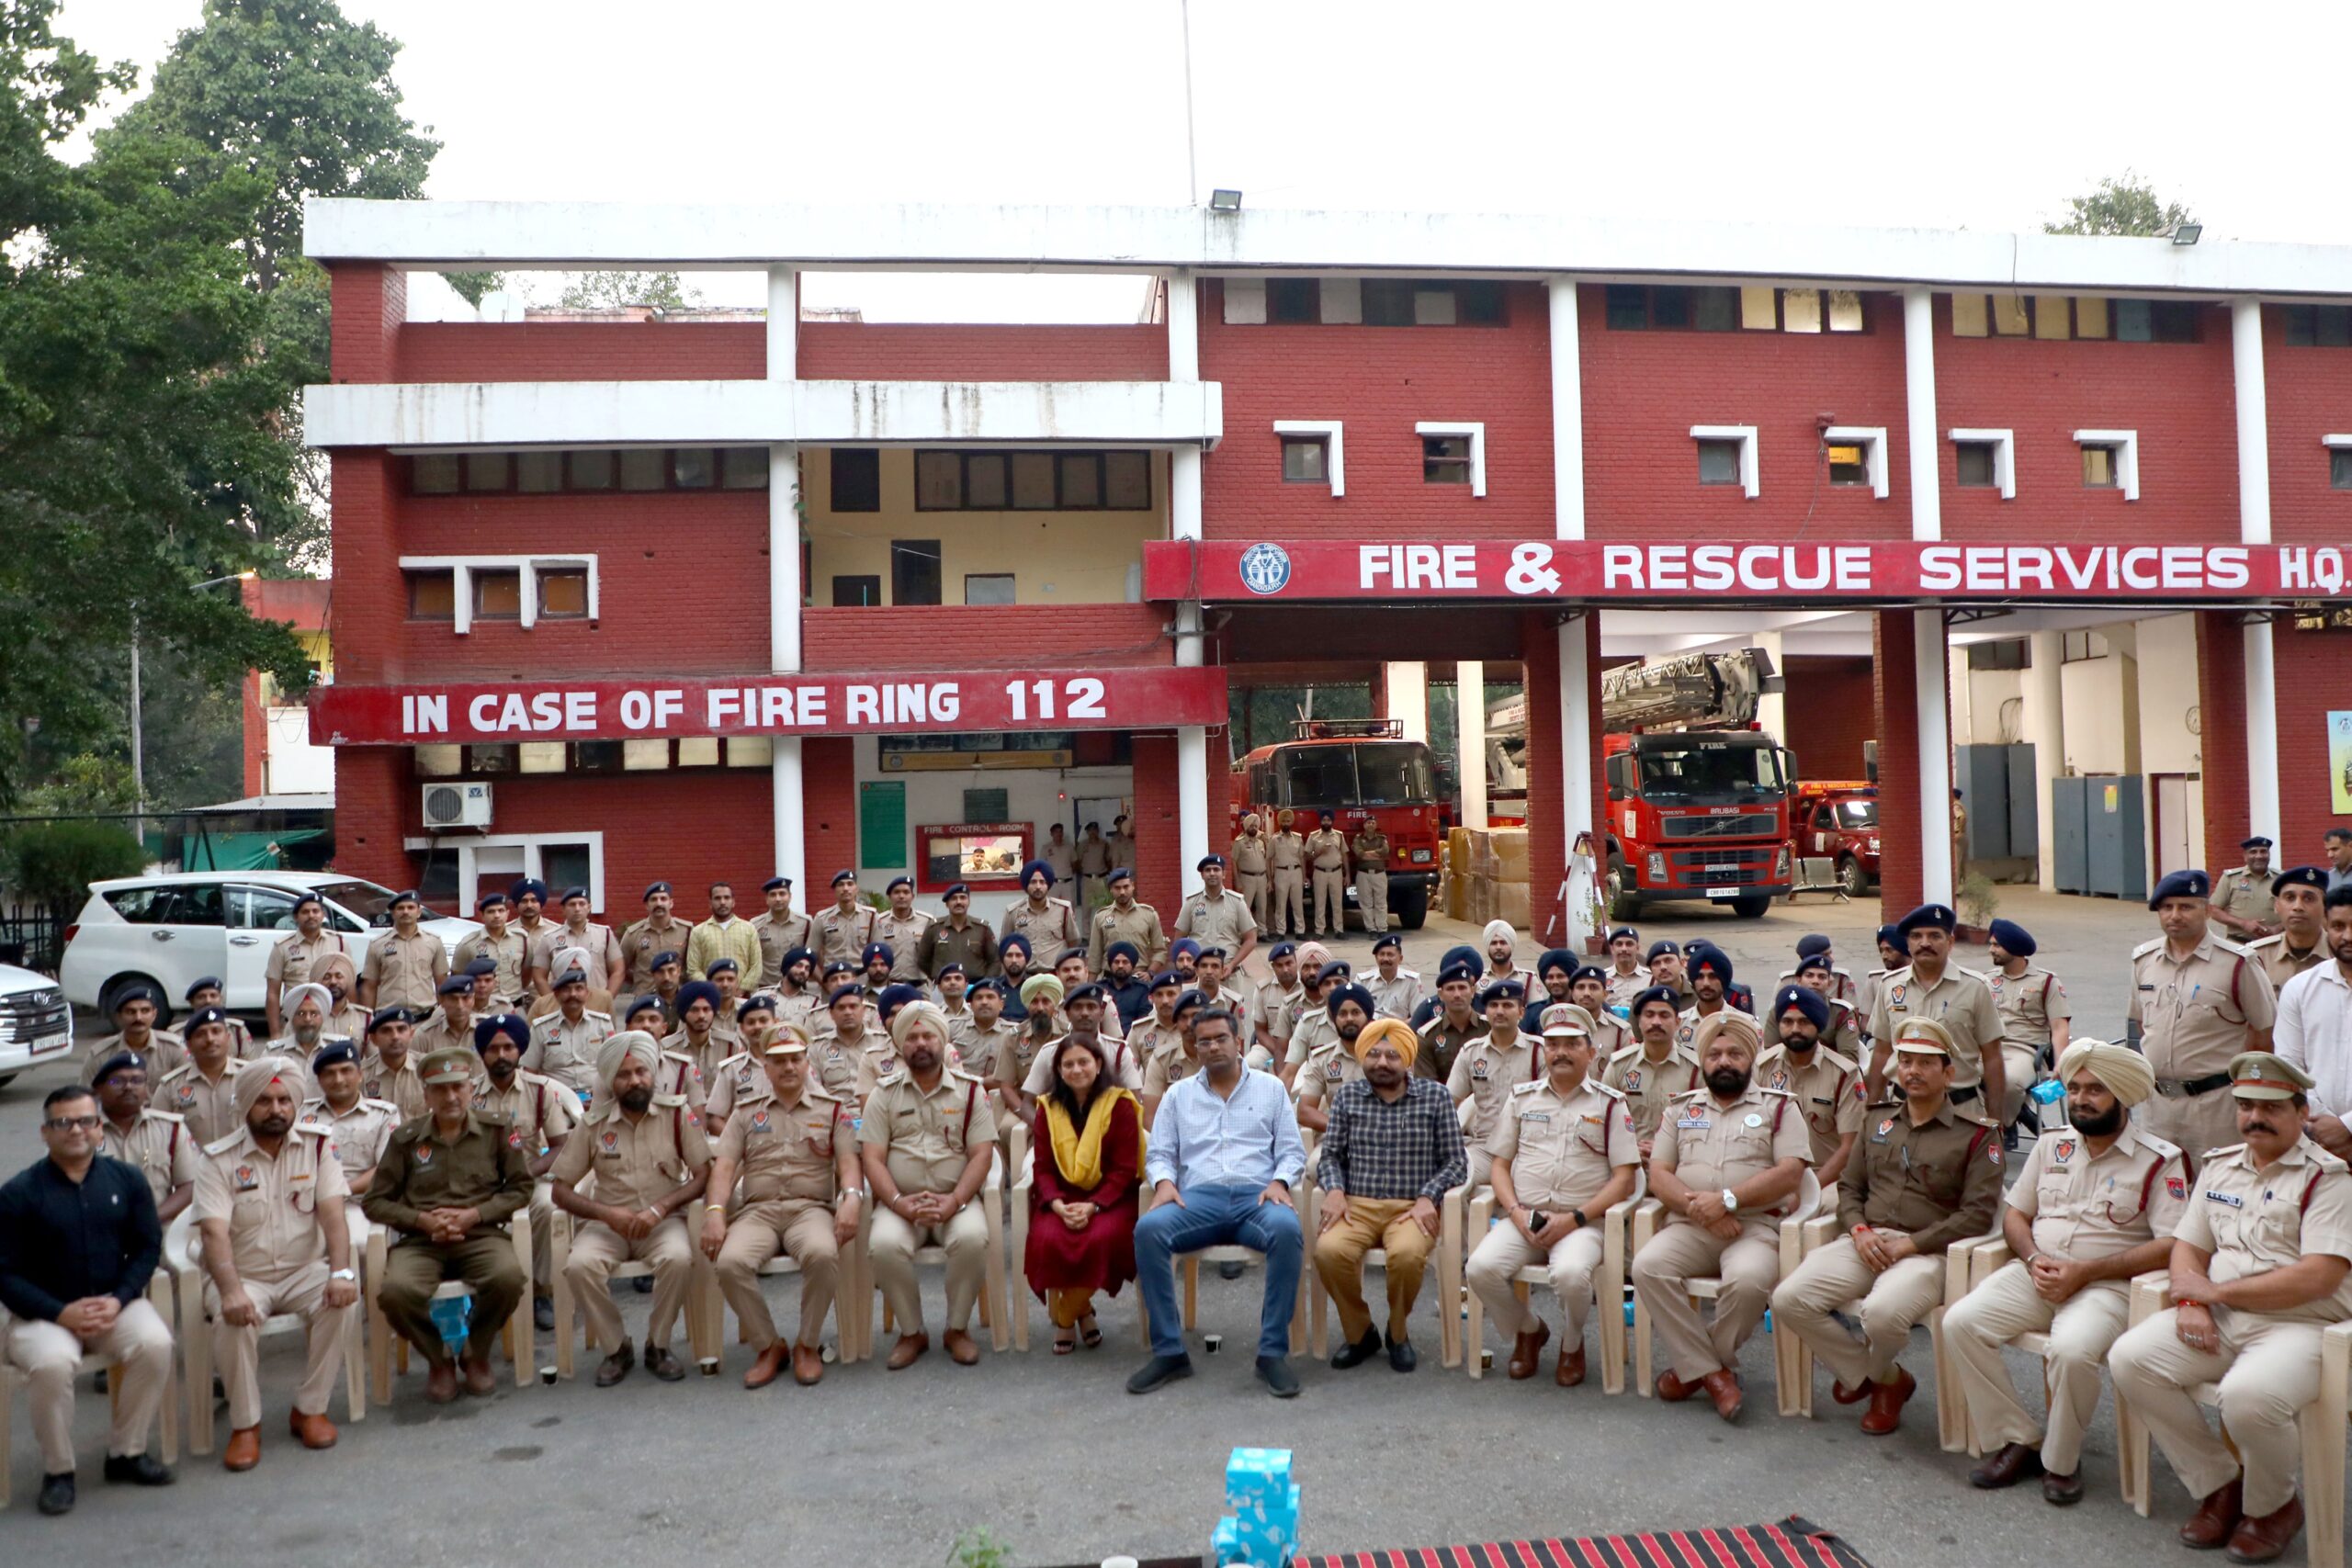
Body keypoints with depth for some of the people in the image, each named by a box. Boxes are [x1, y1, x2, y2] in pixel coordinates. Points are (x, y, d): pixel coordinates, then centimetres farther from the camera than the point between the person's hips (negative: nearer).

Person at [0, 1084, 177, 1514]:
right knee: (53, 1363, -34)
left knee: (156, 1344, -27)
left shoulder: (127, 1179, 3)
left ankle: (126, 1452, -4)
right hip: (44, 1314, -2)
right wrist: (62, 1314, -18)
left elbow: (147, 1247, 5)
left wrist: (118, 1300, -12)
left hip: (114, 1305, 2)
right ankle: (58, 1471, -9)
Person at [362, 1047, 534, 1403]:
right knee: (394, 1292, -32)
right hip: (420, 1240, 1)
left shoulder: (495, 1131, 8)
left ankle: (476, 1354, 1)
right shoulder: (406, 1138, 9)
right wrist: (422, 1220, -7)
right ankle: (438, 1357, 2)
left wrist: (475, 1214, -8)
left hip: (480, 1235, 0)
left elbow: (520, 1187, 8)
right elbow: (375, 1202, 9)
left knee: (508, 1278, -33)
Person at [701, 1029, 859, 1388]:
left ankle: (807, 1344, -11)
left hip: (811, 1208, -1)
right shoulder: (746, 1114, 19)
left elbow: (848, 1162, 2)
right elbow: (724, 1166, 8)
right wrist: (715, 1212, -11)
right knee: (731, 1262, -32)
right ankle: (768, 1346, -7)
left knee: (822, 1254, -36)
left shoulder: (833, 1110, 15)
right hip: (757, 1210, 2)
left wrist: (852, 1198, -20)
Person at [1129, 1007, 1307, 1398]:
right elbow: (1158, 1154, 15)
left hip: (1256, 1195, -1)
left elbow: (1292, 1151, 12)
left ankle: (1273, 1352, -26)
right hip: (1198, 1197, 1)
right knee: (1148, 1229, -31)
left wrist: (1279, 1181, -9)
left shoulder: (1271, 1087, 17)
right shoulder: (1179, 1094, 20)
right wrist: (1164, 1182, -7)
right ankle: (1169, 1351, -22)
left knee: (1288, 1230, -36)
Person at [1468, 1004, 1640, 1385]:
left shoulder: (1610, 1104, 6)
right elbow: (1499, 1164, 15)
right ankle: (1528, 1329, 8)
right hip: (1524, 1219, 3)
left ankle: (1572, 1344, 2)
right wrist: (1517, 1211, -4)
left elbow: (1624, 1178, 0)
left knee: (1571, 1273, -34)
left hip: (1582, 1222, -3)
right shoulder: (1523, 1098, 16)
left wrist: (1575, 1218, -11)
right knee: (1481, 1267, -25)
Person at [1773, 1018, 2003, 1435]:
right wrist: (1859, 1230, -2)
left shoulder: (1976, 1134, 1)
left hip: (1927, 1251, -5)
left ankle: (1871, 1373, 5)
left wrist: (1909, 1245, -14)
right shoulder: (1879, 1119, 17)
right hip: (1867, 1242, 5)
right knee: (1788, 1300, -18)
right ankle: (1885, 1380, 4)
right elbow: (1849, 1186, 20)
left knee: (1882, 1313, -36)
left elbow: (1978, 1212, -7)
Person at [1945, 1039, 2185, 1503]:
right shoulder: (2051, 1143, 14)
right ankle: (2016, 1441, -5)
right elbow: (2015, 1214, 18)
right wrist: (2034, 1259, -5)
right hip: (2036, 1274, 5)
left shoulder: (2160, 1160, -2)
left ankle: (2061, 1462, -8)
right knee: (1960, 1322, -18)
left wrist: (2084, 1271, -17)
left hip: (2107, 1285, -5)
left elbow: (2170, 1247, -11)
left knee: (2072, 1350, -35)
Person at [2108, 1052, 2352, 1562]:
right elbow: (2188, 1246, 17)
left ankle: (2271, 1506, 0)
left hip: (2299, 1324, -6)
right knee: (2129, 1359, -16)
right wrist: (2190, 1302, -6)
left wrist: (2215, 1291, -11)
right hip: (2217, 1318, 6)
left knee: (2248, 1395, -35)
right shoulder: (2219, 1167, 16)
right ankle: (2219, 1483, 3)